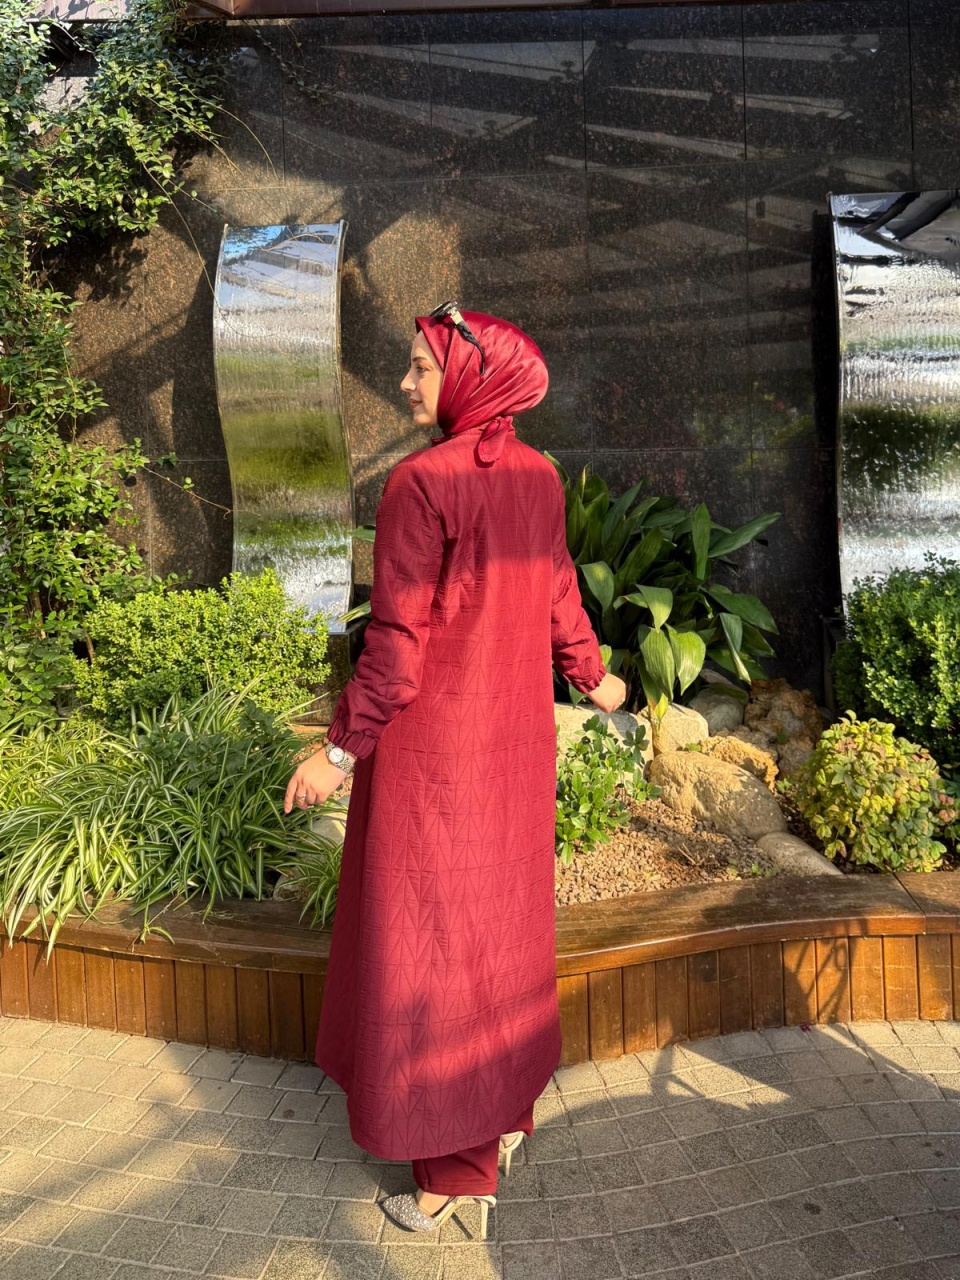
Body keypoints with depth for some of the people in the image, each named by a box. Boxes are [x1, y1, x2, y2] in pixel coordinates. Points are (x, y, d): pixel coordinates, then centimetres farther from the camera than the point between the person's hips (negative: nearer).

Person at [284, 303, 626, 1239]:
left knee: (433, 935, 6)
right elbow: (558, 594, 11)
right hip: (515, 735, 8)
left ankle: (459, 1171, 22)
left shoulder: (422, 482, -20)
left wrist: (341, 749, -13)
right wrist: (591, 677, 27)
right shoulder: (537, 476, 3)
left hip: (432, 742, -7)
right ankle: (510, 1108, 39)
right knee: (503, 917, 20)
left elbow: (398, 637, -21)